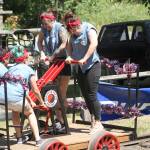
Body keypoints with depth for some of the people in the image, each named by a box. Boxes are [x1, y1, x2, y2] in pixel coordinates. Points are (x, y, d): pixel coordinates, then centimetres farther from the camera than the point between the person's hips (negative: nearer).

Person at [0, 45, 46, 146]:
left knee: (15, 110, 36)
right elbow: (35, 90, 13)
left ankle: (19, 137, 36)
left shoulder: (11, 69, 31)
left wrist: (30, 101, 52)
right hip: (15, 98, -5)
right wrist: (42, 103, 31)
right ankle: (38, 139, 13)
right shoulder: (29, 70, 13)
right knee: (30, 113, 23)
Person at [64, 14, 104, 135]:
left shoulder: (89, 29, -12)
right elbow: (69, 45, 10)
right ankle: (94, 120, 18)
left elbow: (94, 44, -25)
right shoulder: (74, 34, 10)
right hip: (81, 67, 8)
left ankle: (98, 123, -6)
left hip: (92, 65, -8)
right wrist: (69, 56, -9)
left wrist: (84, 59, -29)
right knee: (86, 96, 9)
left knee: (92, 95, -11)